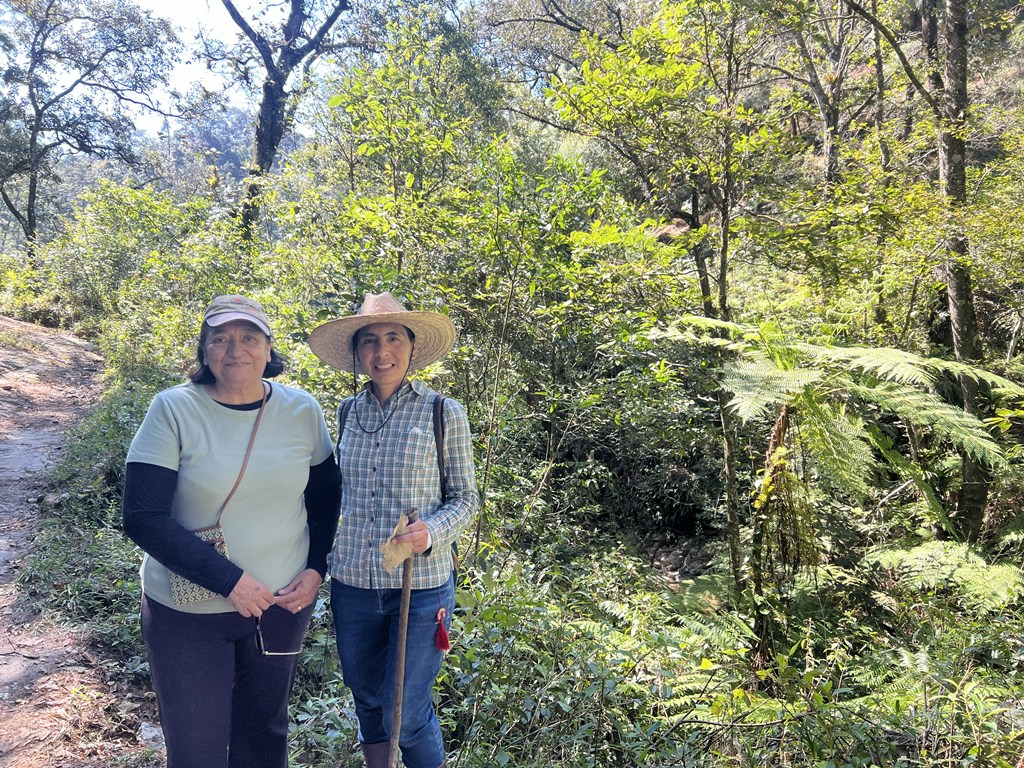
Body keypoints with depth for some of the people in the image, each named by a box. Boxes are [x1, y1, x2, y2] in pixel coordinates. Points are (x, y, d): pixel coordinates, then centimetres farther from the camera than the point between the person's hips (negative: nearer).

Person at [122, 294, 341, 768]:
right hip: (188, 613, -2)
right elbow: (143, 517, -17)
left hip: (283, 604, 3)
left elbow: (325, 497, 6)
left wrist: (316, 569, -7)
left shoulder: (302, 410, -5)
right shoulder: (174, 410, -14)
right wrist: (229, 581, -22)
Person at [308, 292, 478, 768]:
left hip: (420, 586, -4)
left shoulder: (444, 413, -8)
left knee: (407, 715, 5)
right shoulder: (348, 412, 3)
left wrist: (432, 533, -22)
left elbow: (465, 498, -3)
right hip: (352, 584, 4)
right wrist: (325, 559, 10)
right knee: (367, 701, 19)